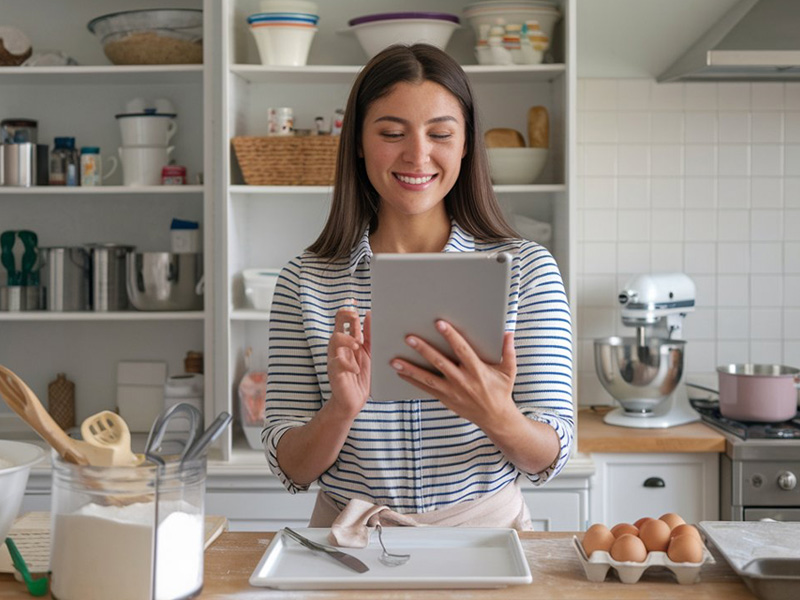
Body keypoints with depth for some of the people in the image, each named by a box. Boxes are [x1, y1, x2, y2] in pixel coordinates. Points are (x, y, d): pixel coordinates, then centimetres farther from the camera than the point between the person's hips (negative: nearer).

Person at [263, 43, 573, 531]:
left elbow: (550, 458, -4)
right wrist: (341, 410, -21)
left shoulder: (528, 270, -2)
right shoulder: (306, 282, -1)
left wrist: (496, 416, -24)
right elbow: (292, 470, -2)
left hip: (486, 528, 0)